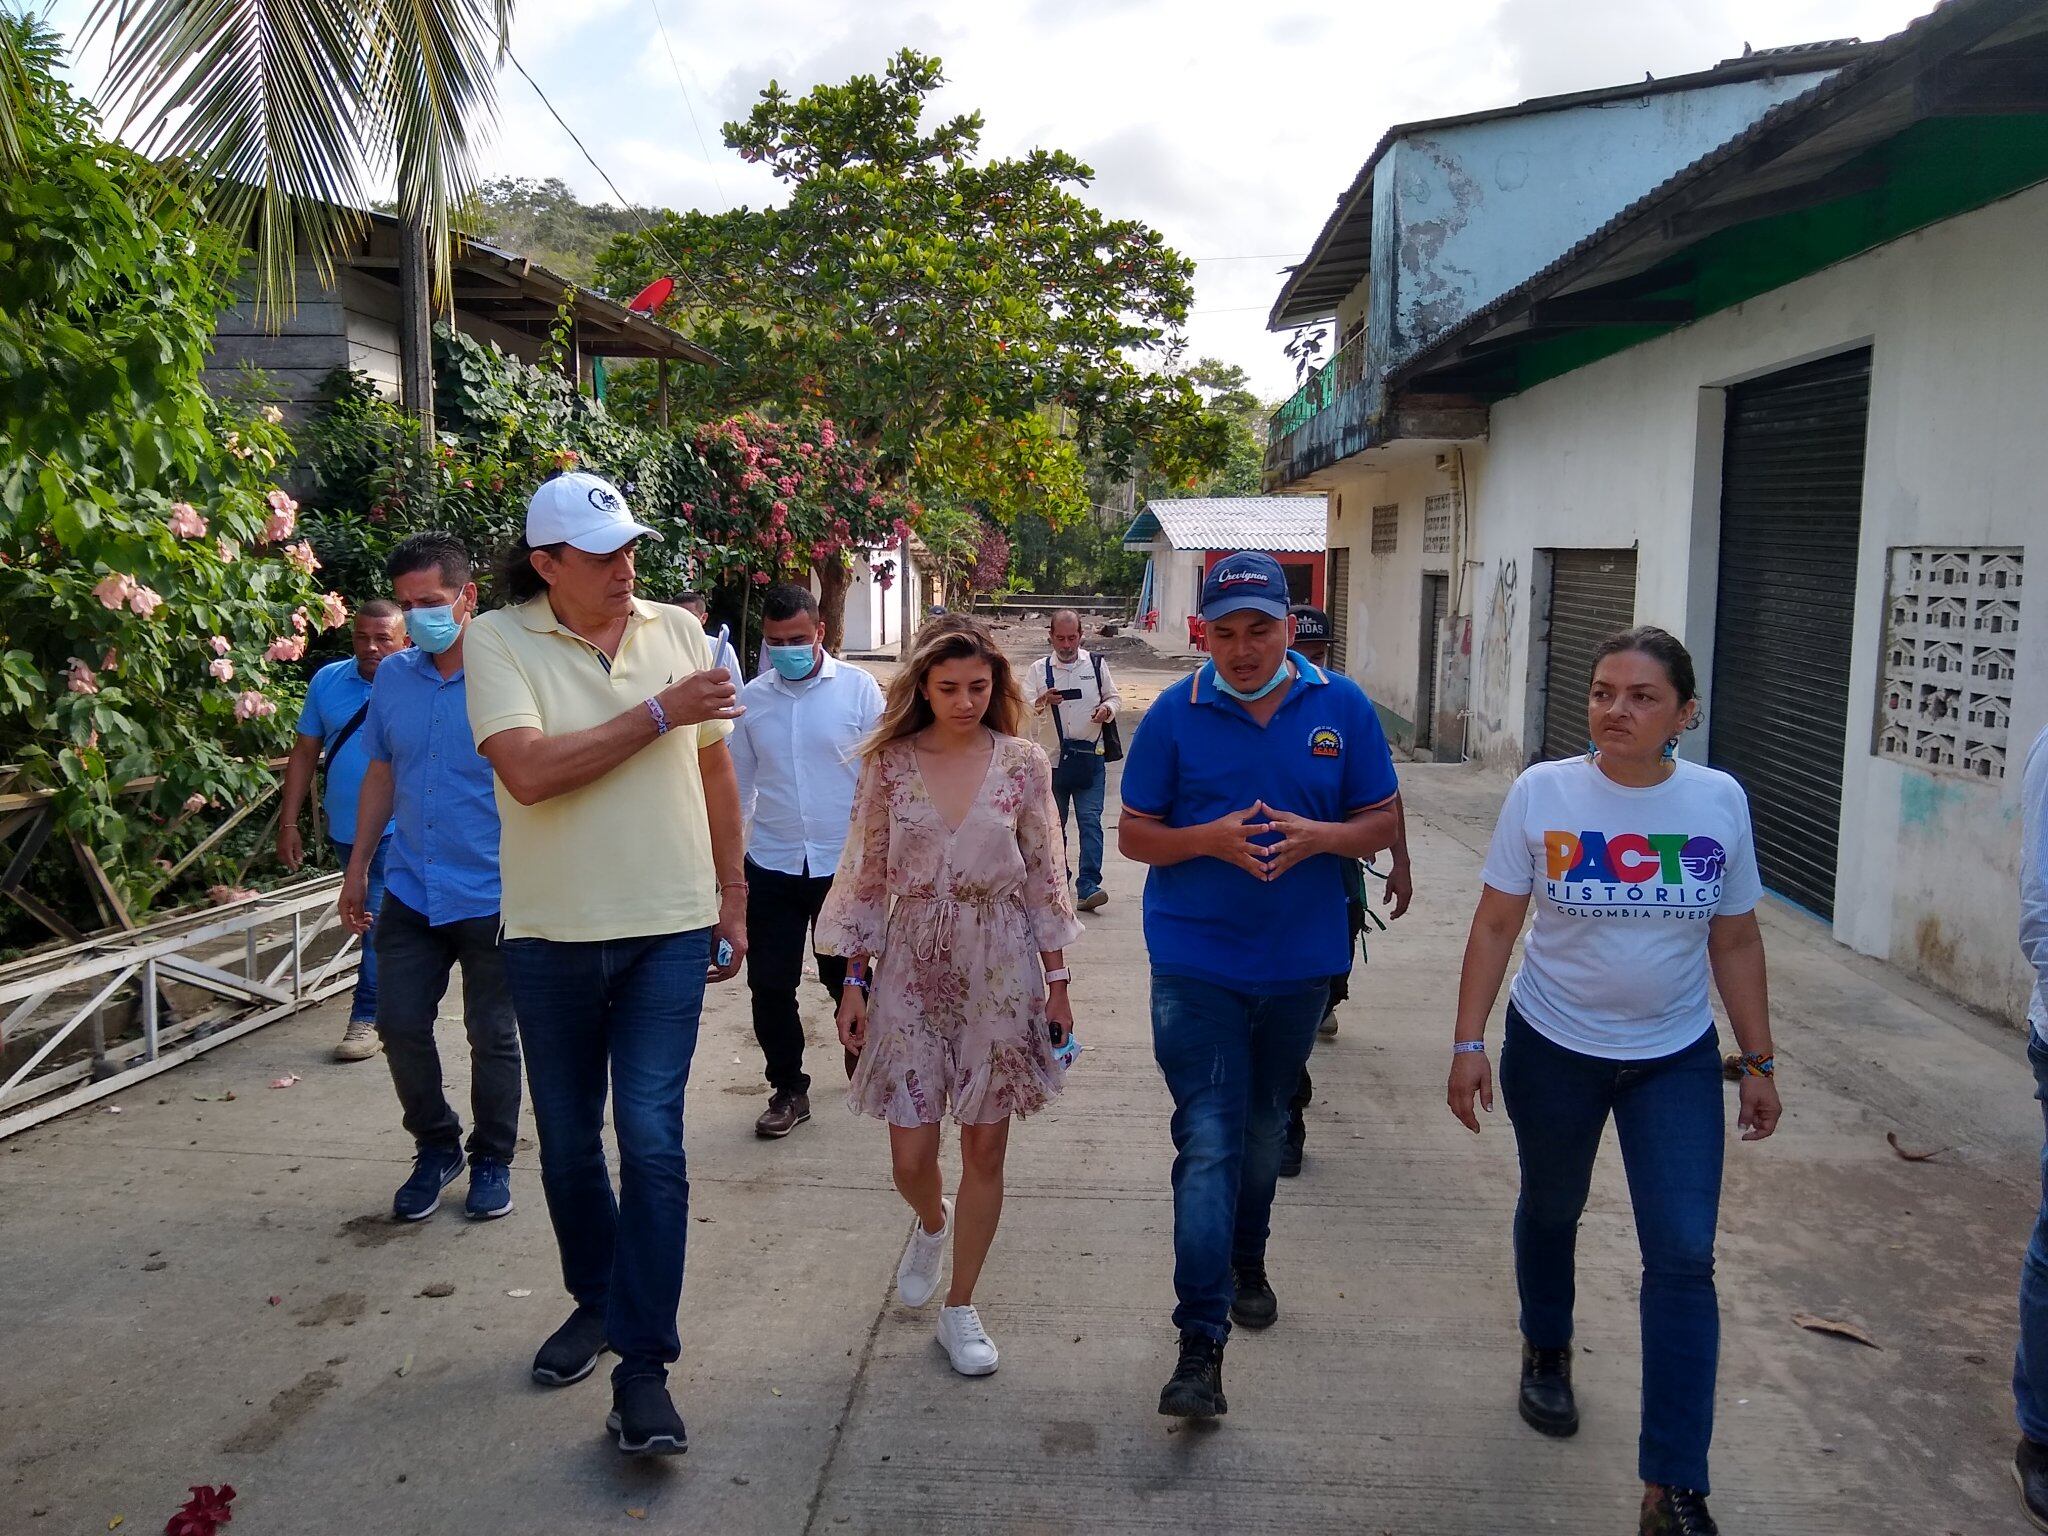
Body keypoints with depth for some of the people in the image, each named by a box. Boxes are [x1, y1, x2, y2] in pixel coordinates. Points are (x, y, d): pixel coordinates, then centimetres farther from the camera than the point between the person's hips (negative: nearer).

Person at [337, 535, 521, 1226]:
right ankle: (436, 1147, 29)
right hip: (410, 890, 5)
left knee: (492, 1035, 8)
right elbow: (381, 774, 15)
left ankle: (492, 1160, 27)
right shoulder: (392, 676, 5)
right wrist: (356, 869, 15)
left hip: (492, 896, -4)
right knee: (400, 1025, 6)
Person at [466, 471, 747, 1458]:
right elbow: (530, 771, -22)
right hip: (552, 935, 0)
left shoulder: (678, 632, 2)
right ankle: (595, 1300, 38)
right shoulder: (498, 642, -8)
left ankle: (643, 1365, 5)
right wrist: (659, 711, -20)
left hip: (668, 930, 0)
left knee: (651, 1139, -5)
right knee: (568, 1141, 15)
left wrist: (731, 897, 10)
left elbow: (714, 767, 10)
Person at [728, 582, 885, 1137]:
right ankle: (788, 1089, 24)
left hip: (843, 862, -2)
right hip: (771, 866, 2)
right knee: (770, 986, 6)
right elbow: (739, 784, 8)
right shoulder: (751, 698, 2)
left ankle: (862, 1061, 37)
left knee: (846, 977, 13)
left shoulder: (858, 689, -6)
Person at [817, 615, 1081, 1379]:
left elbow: (1044, 877, 2)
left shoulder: (1024, 763, -2)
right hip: (912, 966, 0)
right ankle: (931, 1224, 40)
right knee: (910, 1156, 2)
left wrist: (1056, 983, 3)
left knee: (985, 1147, 7)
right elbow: (867, 877, 2)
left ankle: (960, 1309, 25)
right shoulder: (890, 763, -2)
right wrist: (856, 980, 1)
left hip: (999, 970, 0)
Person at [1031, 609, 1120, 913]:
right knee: (1054, 821, 10)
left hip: (1090, 757, -1)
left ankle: (1088, 887, -14)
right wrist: (1042, 702, -19)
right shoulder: (1039, 669, 5)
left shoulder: (1095, 663, 6)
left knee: (1090, 820, -10)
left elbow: (1114, 697, 14)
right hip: (1052, 757, 1)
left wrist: (1107, 709, -9)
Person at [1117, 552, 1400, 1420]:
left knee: (1264, 1128, 21)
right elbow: (1133, 835, -1)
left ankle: (1247, 1264, 45)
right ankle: (1200, 1347, -2)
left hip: (1300, 962, 3)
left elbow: (1382, 825, 3)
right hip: (1197, 964, -3)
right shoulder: (1175, 714, -5)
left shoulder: (1342, 709, -1)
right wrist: (1210, 838, -21)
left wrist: (1317, 836, -18)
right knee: (1208, 1144, -8)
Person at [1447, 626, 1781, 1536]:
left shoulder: (1719, 800, -7)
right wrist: (1470, 1043, -9)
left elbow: (1736, 940, 2)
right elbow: (1495, 925, -6)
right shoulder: (1542, 792, -12)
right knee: (1551, 1211, 18)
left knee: (1684, 1256, -4)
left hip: (1677, 1059, 1)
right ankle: (1547, 1353, 48)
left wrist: (1757, 1061, 4)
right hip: (1554, 1049, 0)